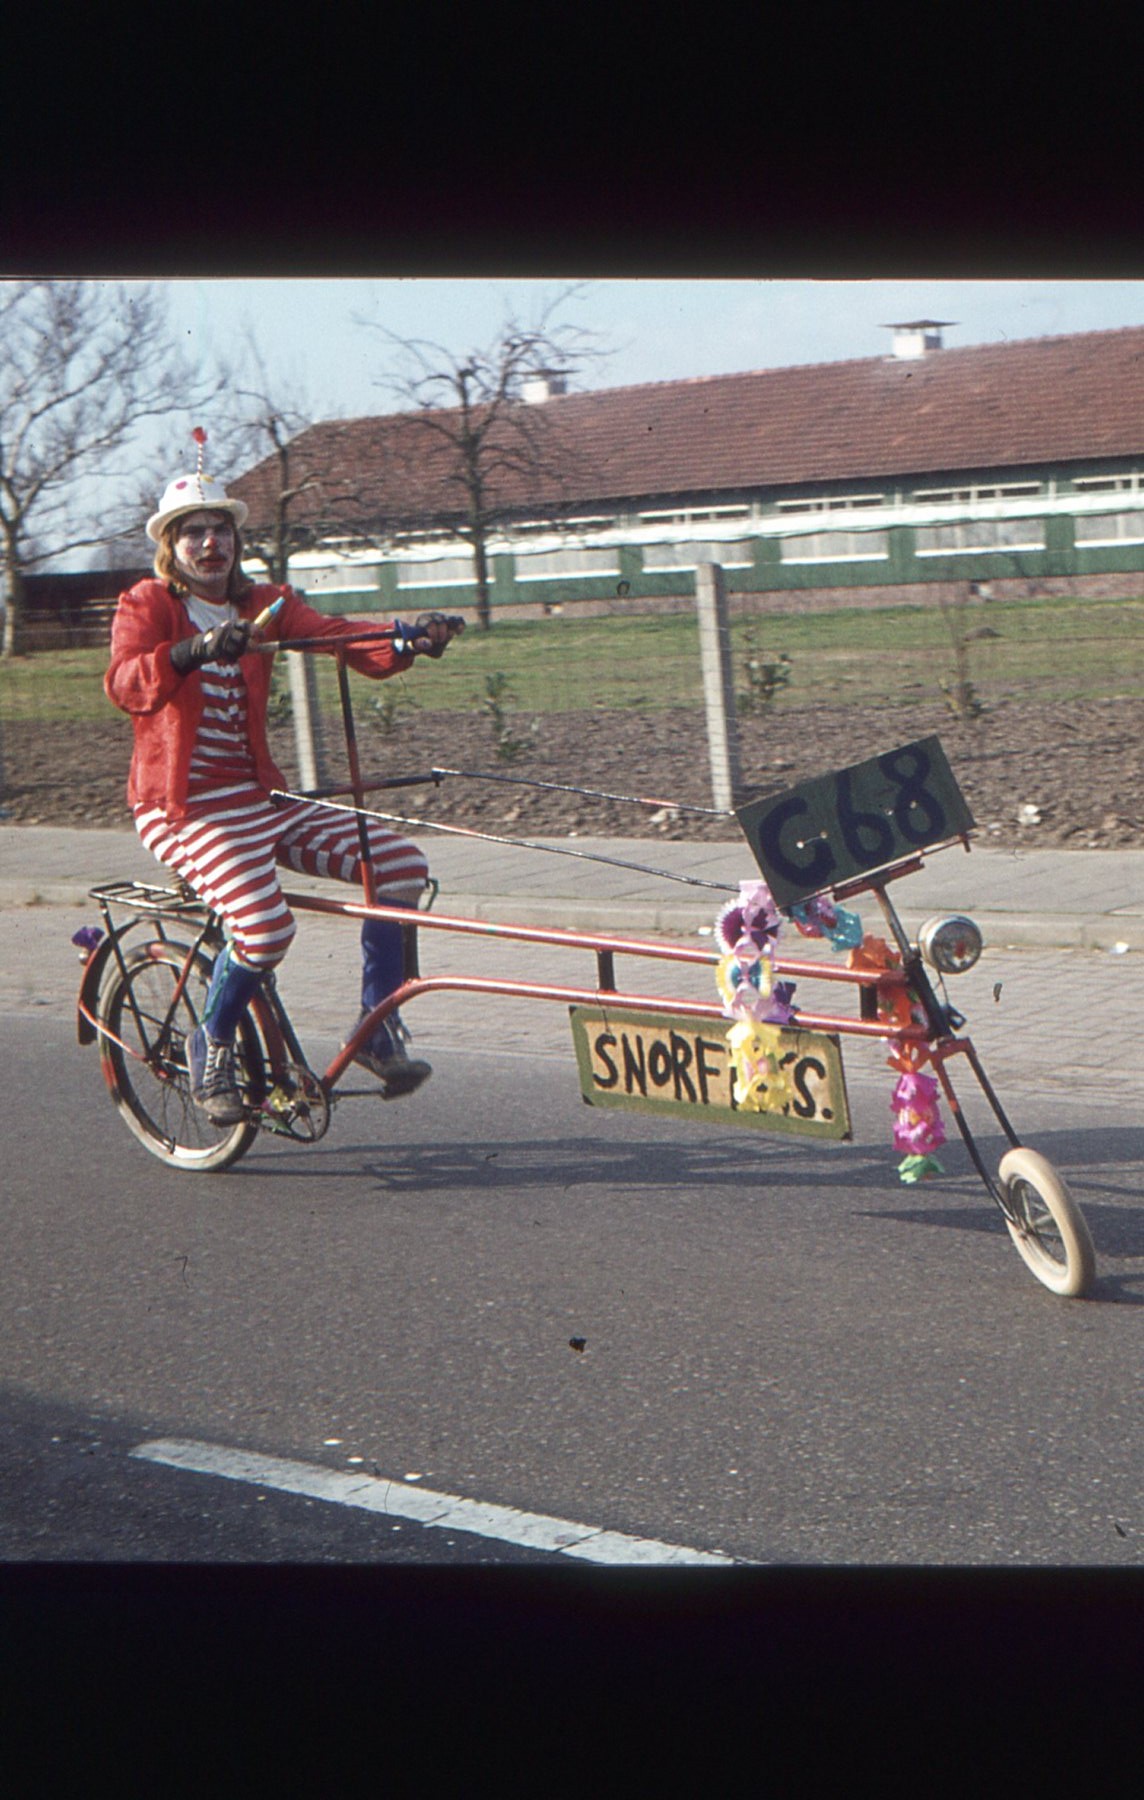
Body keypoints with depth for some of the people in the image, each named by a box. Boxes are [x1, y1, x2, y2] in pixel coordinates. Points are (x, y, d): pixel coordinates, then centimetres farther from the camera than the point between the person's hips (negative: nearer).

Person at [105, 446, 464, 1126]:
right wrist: (192, 652, -44)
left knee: (400, 862, -10)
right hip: (182, 804, -5)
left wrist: (407, 641, -30)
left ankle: (379, 1028, 2)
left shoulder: (264, 605, 9)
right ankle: (212, 1046, 0)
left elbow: (339, 637, -9)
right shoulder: (148, 604, -3)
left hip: (258, 796, 6)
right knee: (265, 926, -28)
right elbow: (124, 683, -24)